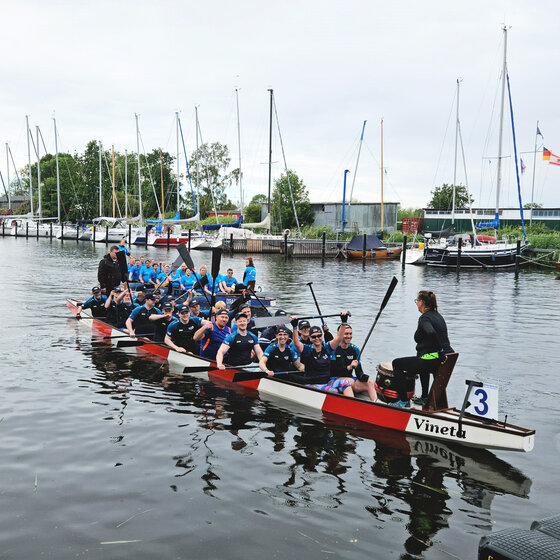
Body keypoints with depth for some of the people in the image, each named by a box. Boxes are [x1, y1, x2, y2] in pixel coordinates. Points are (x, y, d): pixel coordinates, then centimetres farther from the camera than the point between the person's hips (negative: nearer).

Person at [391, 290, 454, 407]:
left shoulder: (424, 318, -13)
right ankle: (424, 397, 45)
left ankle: (404, 401, 8)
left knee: (396, 363, 9)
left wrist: (440, 353, -26)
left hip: (432, 362, -9)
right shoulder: (438, 316, 15)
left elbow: (431, 333, -33)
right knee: (422, 362, 42)